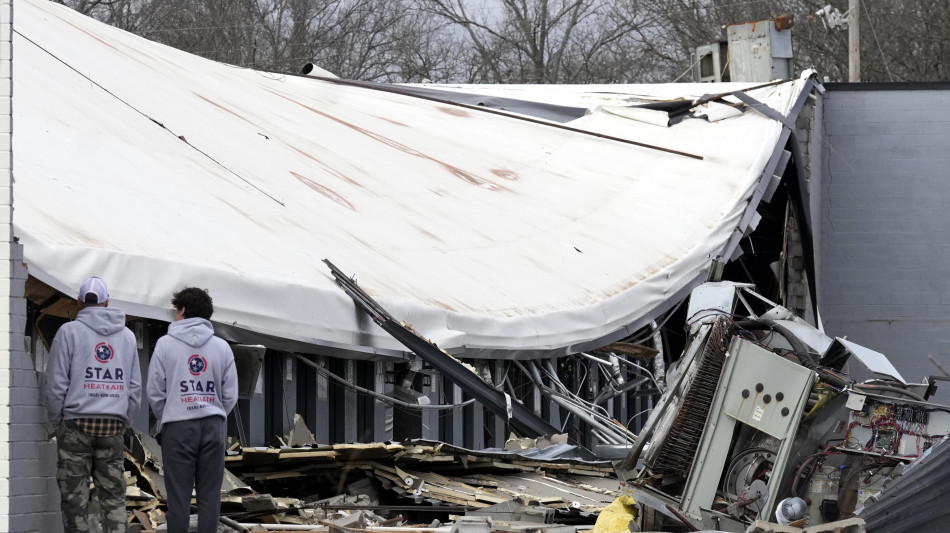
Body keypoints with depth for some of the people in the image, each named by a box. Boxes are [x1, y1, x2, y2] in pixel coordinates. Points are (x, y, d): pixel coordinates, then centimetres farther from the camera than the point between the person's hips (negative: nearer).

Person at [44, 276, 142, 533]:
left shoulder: (69, 331, -1)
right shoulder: (127, 336, 12)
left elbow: (55, 385, -4)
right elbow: (135, 387, 12)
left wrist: (56, 425, 5)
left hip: (77, 424, -3)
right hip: (113, 425, 3)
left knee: (75, 496, -1)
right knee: (113, 495, 4)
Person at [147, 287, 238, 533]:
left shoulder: (166, 344, -1)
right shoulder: (222, 347, 6)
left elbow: (154, 391, -1)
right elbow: (230, 395, 5)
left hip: (178, 426, -2)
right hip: (214, 426, 2)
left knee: (178, 496, 0)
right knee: (210, 494, 5)